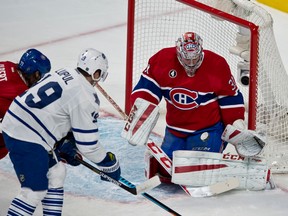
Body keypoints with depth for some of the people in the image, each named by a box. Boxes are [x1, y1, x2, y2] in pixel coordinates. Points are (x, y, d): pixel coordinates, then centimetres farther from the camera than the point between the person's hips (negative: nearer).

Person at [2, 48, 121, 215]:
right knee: (35, 191, -6)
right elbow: (88, 143, -12)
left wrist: (66, 146, 27)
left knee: (56, 172, 20)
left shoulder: (63, 74, 11)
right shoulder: (85, 97, -15)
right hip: (27, 140, -10)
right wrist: (109, 163, 2)